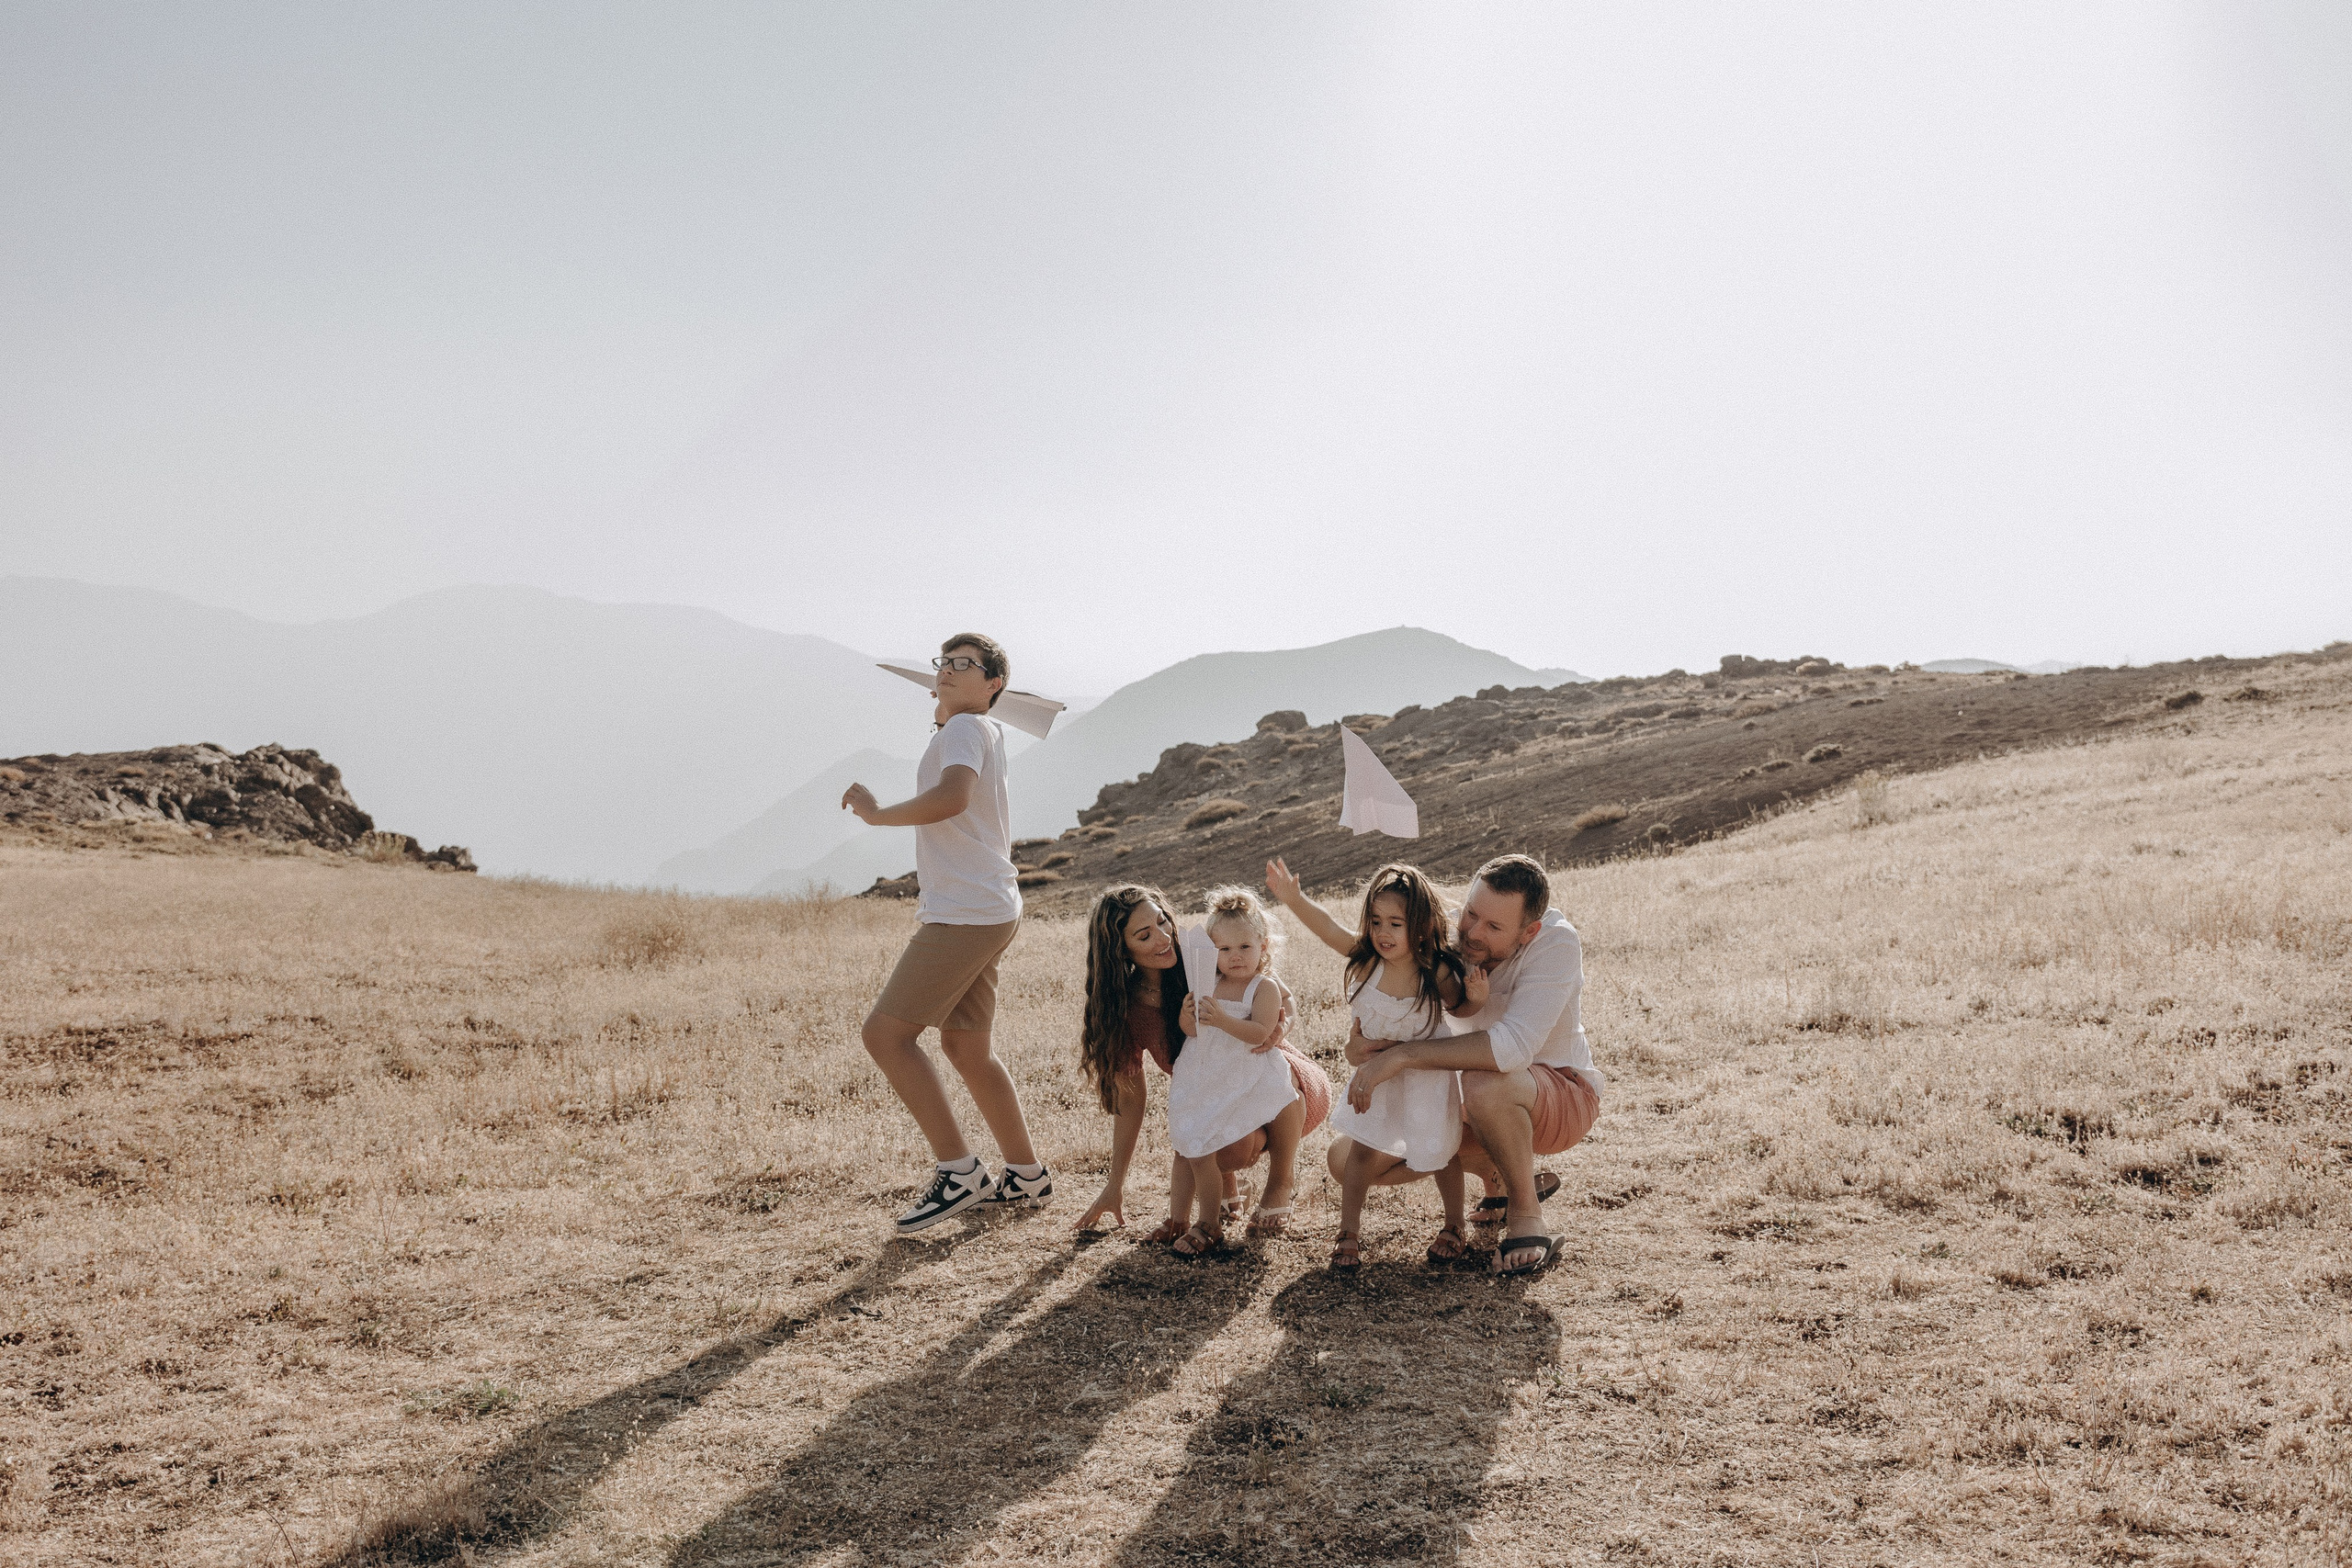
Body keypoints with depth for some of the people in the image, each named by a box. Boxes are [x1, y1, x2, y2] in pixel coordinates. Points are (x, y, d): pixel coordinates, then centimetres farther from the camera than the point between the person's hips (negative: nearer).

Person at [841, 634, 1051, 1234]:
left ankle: (959, 1171, -10)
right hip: (981, 911, 11)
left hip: (968, 914, -11)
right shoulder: (985, 733, 21)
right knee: (965, 1048, 16)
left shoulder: (966, 728, -10)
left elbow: (950, 798, -31)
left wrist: (876, 813, -18)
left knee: (885, 1032, -13)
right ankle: (1027, 1173, 25)